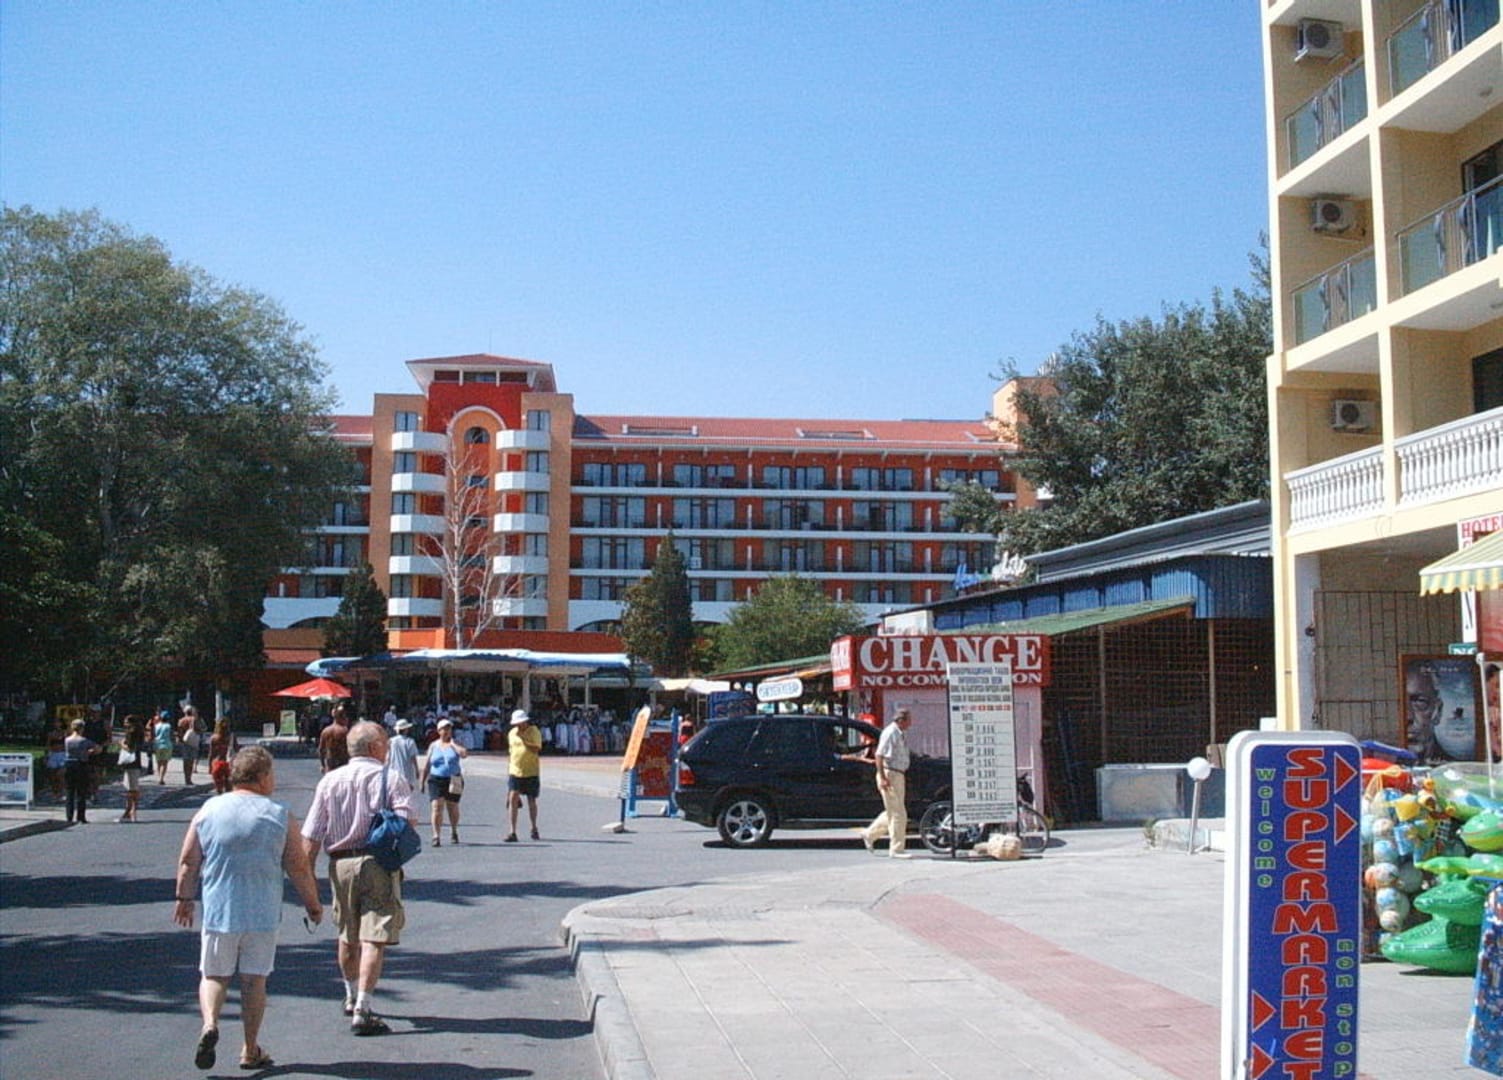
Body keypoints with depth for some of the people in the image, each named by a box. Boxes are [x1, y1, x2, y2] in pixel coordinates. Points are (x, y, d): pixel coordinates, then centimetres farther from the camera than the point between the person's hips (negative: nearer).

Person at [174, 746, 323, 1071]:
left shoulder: (208, 810, 2)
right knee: (254, 979, 9)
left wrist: (184, 899, 17)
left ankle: (210, 1023, -13)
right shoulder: (280, 816, -3)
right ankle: (250, 1050, 13)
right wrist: (313, 903, 12)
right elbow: (299, 867, -1)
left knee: (213, 975, 13)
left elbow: (187, 860, 4)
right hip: (262, 914, -1)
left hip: (218, 911, 1)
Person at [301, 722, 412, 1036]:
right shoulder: (391, 779, -3)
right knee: (374, 938, -3)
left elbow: (311, 838, 2)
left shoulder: (329, 781, 6)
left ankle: (352, 997, 38)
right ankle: (363, 1009, -11)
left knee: (348, 936, 20)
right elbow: (406, 823, -14)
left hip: (341, 864, 4)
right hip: (379, 862, -4)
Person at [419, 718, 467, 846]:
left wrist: (452, 744, -10)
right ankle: (436, 836, -12)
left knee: (453, 808, 10)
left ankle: (454, 832, 33)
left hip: (453, 781, 0)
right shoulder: (433, 746, 8)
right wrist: (423, 781, 8)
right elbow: (426, 765, 11)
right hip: (436, 780, 0)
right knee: (437, 807, -12)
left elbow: (465, 754, -16)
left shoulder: (455, 744, 4)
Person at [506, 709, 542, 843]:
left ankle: (534, 829, 28)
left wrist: (523, 738, -25)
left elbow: (536, 749, -20)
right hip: (515, 771, 3)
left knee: (531, 801, 8)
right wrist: (509, 770, 19)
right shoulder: (512, 733, 7)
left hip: (531, 772, -3)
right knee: (512, 799, -11)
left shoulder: (534, 731, -7)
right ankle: (513, 832, -10)